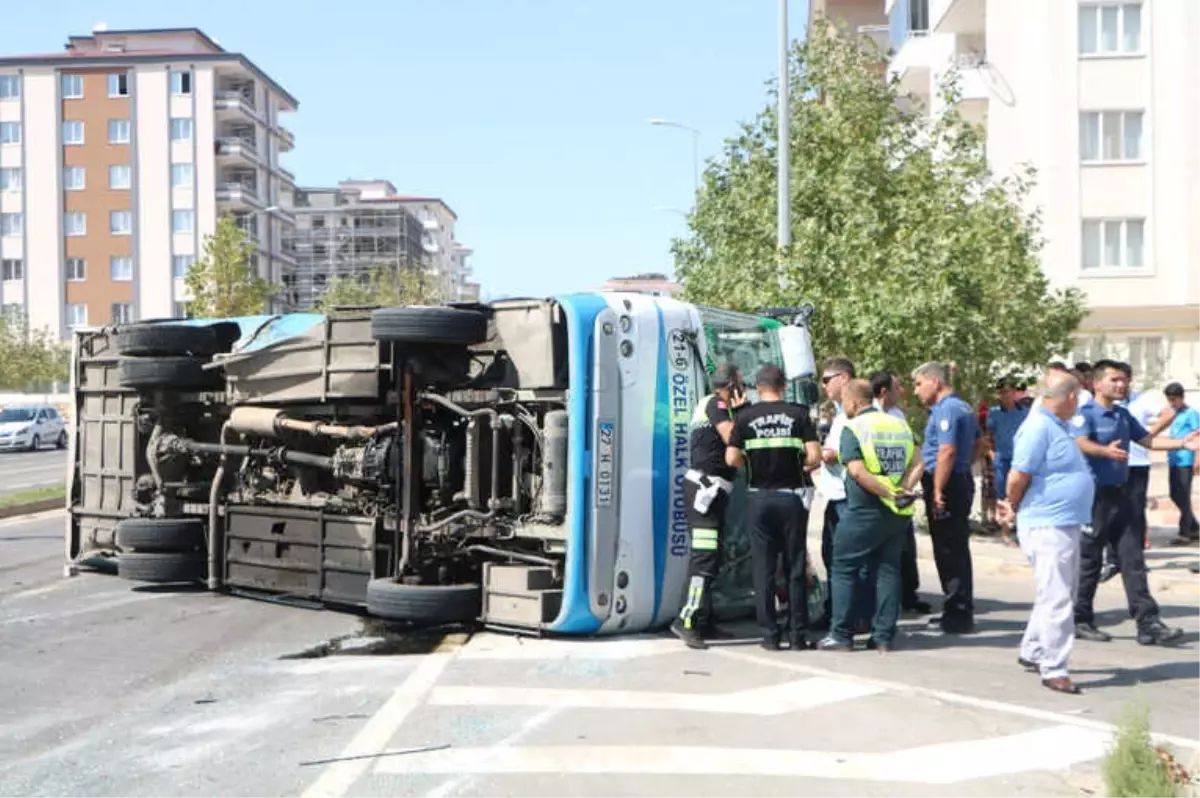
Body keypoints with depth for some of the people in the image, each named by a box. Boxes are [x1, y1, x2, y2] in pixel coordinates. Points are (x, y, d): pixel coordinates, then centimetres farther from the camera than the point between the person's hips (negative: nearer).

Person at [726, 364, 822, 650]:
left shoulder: (745, 417, -2)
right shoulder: (799, 414, -2)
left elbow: (731, 459, -7)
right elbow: (815, 456, -9)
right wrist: (801, 465, 12)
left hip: (759, 497, 0)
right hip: (792, 497, 0)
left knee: (763, 568, 6)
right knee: (796, 568, 8)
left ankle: (770, 634, 7)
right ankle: (798, 634, 11)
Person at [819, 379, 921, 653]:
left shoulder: (853, 428, -9)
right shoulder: (900, 425, 10)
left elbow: (857, 471, -20)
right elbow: (917, 464, 4)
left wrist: (891, 494, -17)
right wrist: (902, 490, -7)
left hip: (863, 510, -6)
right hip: (898, 515, 6)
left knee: (844, 569, 4)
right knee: (888, 570, 10)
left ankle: (842, 635, 4)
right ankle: (884, 636, 11)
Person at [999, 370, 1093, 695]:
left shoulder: (1058, 427, 13)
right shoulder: (1039, 427, -18)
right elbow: (1018, 476, -21)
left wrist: (1013, 507, 14)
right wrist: (1014, 507, -3)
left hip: (1068, 524, 10)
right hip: (1048, 526, -10)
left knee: (1061, 595, 18)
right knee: (1057, 600, -6)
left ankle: (1032, 652, 30)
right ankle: (1054, 669, 1)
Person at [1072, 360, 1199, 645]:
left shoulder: (1123, 414, 14)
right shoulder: (1085, 413, -12)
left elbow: (1147, 439, 19)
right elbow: (1081, 443, -29)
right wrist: (1106, 451, -49)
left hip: (1119, 493, 8)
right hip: (1094, 495, -8)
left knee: (1133, 559, 6)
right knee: (1089, 560, 1)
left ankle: (1148, 623, 7)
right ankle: (1080, 621, 13)